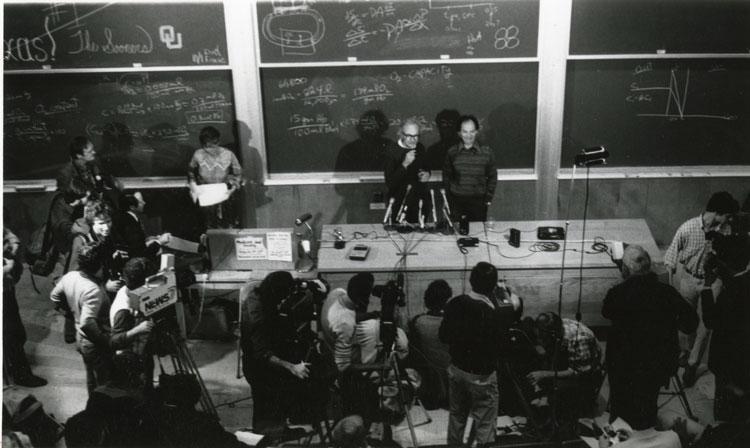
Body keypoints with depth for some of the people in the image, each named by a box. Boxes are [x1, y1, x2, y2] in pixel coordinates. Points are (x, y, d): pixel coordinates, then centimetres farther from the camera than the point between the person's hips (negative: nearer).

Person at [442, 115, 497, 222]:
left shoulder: (487, 152, -2)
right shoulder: (452, 152, -1)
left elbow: (492, 177, 6)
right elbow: (446, 176, 9)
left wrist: (488, 199, 1)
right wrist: (448, 199, 4)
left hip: (478, 201, 0)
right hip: (456, 201, 1)